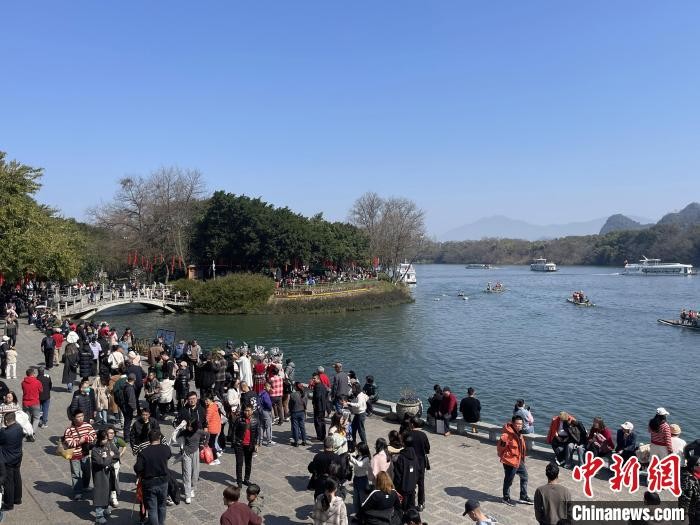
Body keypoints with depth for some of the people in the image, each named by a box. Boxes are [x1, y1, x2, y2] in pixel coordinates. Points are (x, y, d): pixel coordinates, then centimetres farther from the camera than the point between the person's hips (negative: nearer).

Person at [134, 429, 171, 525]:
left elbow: (137, 468, -20)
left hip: (149, 484, -3)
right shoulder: (166, 449, -9)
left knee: (152, 509, 8)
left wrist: (140, 474, 1)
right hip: (163, 481, 3)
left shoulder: (143, 452, -18)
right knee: (162, 506, 23)